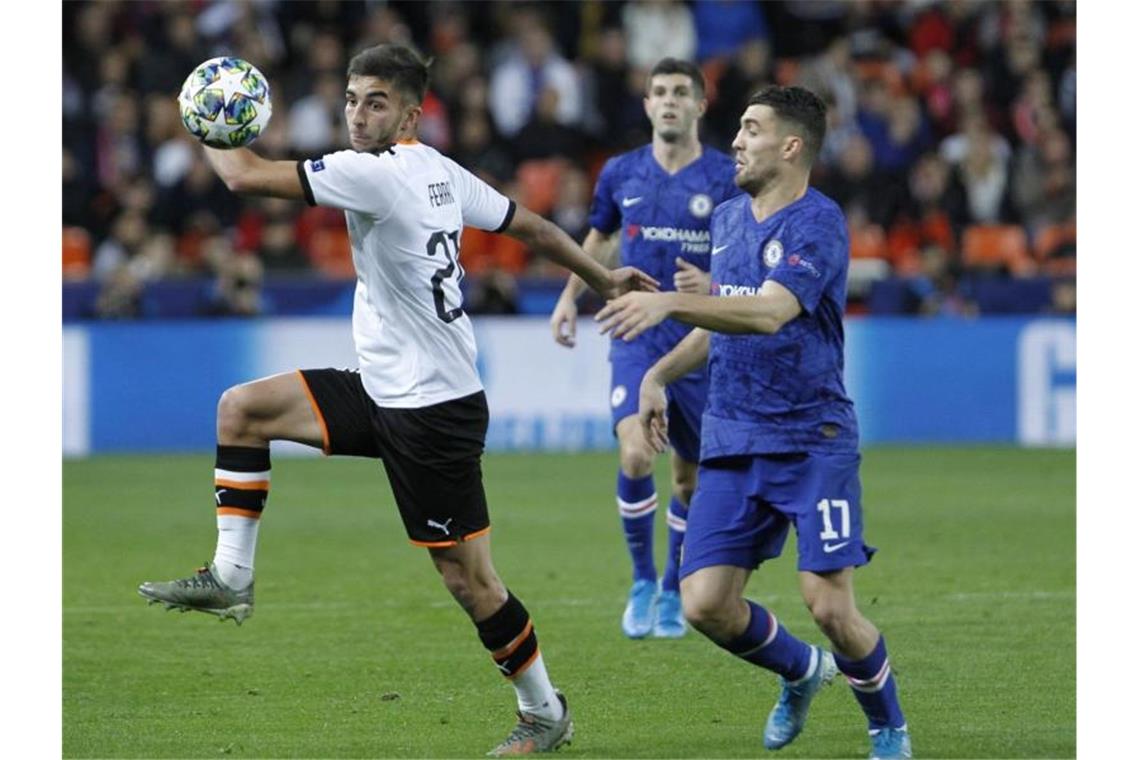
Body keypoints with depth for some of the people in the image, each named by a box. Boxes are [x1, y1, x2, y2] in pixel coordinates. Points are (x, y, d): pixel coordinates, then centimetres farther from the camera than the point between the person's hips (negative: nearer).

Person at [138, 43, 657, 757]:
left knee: (468, 577, -1)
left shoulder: (377, 174, -21)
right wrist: (604, 277, 30)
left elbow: (246, 175, -21)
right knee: (242, 407, 1)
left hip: (434, 408, -10)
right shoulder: (441, 173, 6)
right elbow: (533, 227, 16)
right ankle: (231, 578, 3)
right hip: (382, 390, 10)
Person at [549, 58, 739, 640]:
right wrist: (570, 296, 20)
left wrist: (713, 284, -23)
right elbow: (600, 236, 24)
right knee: (635, 456, -20)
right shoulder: (621, 173, 4)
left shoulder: (725, 178, -4)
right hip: (637, 337, 1)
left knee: (690, 478, 8)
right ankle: (642, 582, -2)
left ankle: (671, 592, 28)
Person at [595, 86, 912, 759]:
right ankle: (802, 672, 26)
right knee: (706, 604, -4)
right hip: (733, 444, 7)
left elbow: (770, 313, -29)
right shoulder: (728, 218, 13)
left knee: (830, 605, -13)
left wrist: (670, 303, -39)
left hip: (813, 442, -7)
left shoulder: (818, 223, -12)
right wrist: (660, 374, 15)